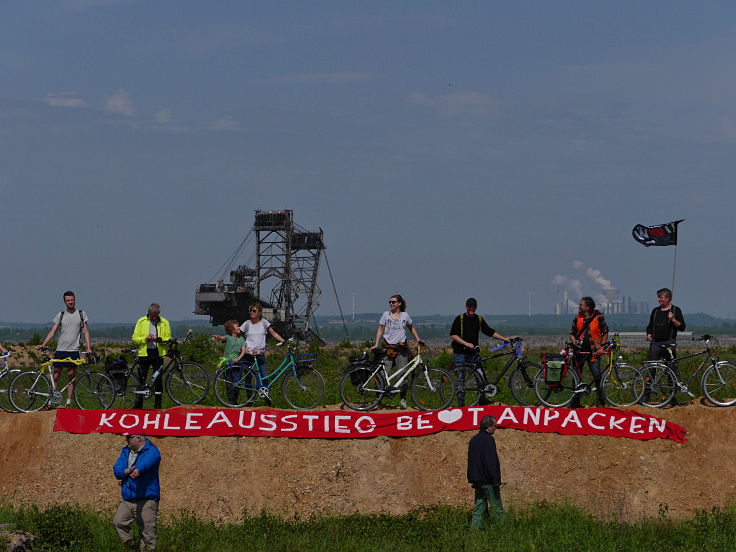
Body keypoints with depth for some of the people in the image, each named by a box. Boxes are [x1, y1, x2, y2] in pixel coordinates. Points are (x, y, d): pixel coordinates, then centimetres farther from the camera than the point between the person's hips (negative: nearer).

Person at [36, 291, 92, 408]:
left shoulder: (81, 314, 6)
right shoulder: (60, 315, 8)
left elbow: (86, 332, 4)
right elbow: (53, 331, 5)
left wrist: (89, 348, -7)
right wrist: (43, 344, -7)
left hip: (74, 350, -1)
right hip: (60, 350, 1)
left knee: (71, 376, 2)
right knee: (55, 376, 1)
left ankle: (68, 402, 8)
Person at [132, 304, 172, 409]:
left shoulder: (164, 323, 6)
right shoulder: (141, 322, 4)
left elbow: (169, 339, 7)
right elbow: (135, 339, 2)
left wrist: (161, 340, -14)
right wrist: (145, 338, -15)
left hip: (158, 354, 0)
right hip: (144, 353, 0)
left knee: (158, 381, 1)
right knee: (141, 380, 2)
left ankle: (158, 404, 7)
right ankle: (138, 404, 10)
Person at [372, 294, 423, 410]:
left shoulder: (405, 315, 7)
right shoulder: (386, 315, 5)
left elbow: (411, 328, 21)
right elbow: (380, 330, 8)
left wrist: (418, 339, 9)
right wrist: (376, 345, 0)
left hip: (401, 348, 0)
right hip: (388, 347, 0)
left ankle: (403, 399, 5)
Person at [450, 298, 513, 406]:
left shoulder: (479, 319, 12)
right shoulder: (459, 319, -1)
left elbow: (490, 332, 17)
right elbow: (453, 335, -8)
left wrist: (504, 338, 10)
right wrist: (466, 343, -16)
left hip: (473, 353, 3)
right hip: (460, 353, -3)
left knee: (481, 376, -8)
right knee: (461, 378, -2)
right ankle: (461, 403, 3)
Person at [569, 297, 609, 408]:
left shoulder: (599, 317, -1)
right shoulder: (577, 318, 7)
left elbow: (605, 333, 6)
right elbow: (572, 333, 14)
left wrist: (601, 347, -4)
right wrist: (574, 342, -6)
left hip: (593, 352, -3)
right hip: (579, 350, 3)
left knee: (597, 376, -10)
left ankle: (601, 402, -2)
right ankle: (575, 402, 12)